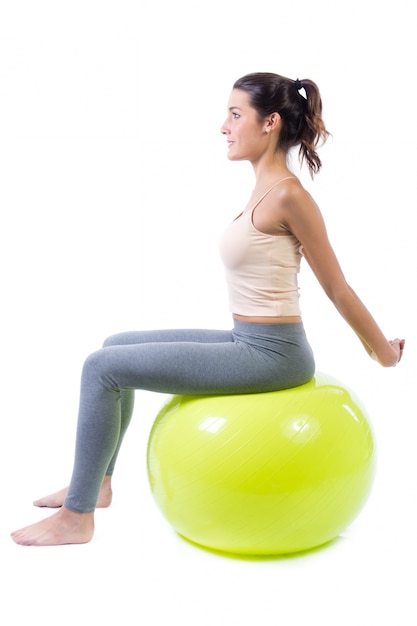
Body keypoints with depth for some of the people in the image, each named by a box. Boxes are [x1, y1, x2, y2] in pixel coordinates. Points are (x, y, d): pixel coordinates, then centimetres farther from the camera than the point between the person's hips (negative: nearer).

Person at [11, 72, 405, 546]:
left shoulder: (287, 194, -19)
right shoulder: (267, 189, 11)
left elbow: (338, 289, -12)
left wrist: (384, 352, 1)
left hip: (270, 353, -9)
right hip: (249, 343, 9)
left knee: (103, 367, -9)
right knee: (116, 345, 15)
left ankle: (76, 518, 5)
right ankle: (95, 482, 27)